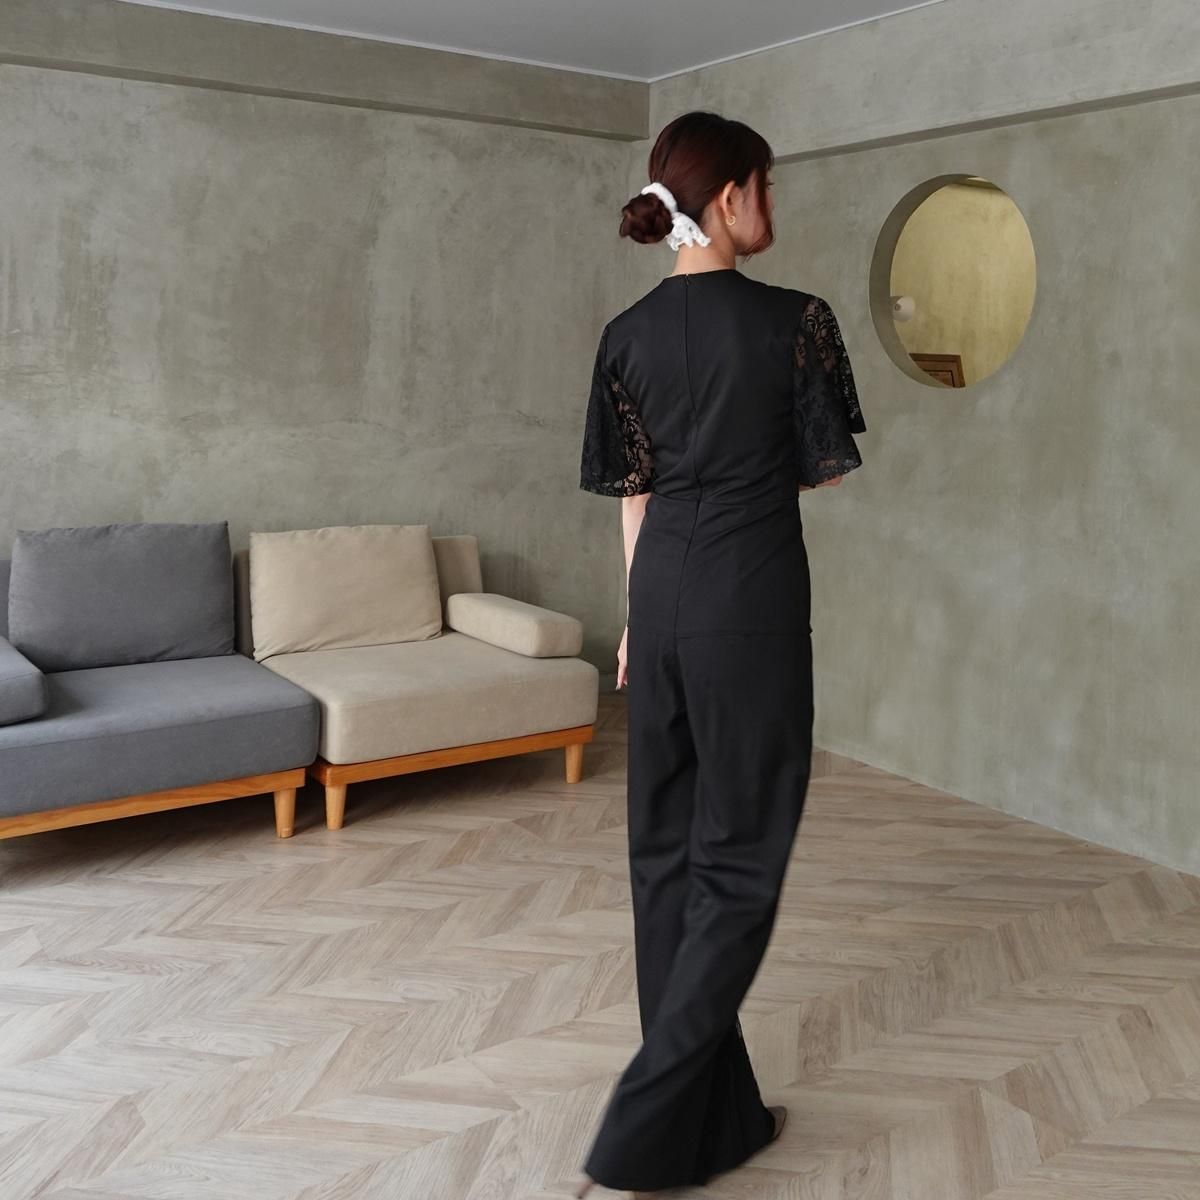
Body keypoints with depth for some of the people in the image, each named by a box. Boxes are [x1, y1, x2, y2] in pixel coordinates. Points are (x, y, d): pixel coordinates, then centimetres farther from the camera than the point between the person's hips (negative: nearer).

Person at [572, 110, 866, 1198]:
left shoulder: (628, 334, 6)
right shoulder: (795, 321, -8)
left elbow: (633, 492, 8)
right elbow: (824, 469, 0)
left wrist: (640, 618, 15)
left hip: (662, 590, 6)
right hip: (751, 595, -6)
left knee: (668, 847, 12)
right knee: (739, 862, 3)